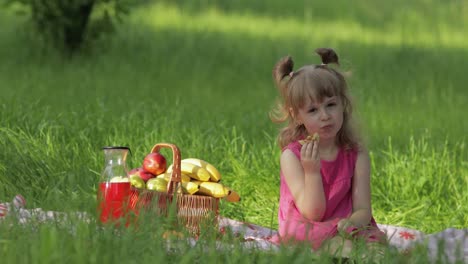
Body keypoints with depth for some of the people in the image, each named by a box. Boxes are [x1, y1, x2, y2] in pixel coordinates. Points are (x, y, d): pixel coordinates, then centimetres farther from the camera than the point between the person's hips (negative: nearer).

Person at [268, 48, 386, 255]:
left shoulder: (357, 155, 3)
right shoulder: (291, 156, -5)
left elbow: (363, 211, -2)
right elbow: (312, 214, -9)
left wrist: (350, 223, -26)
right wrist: (311, 171, -23)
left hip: (345, 232, 3)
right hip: (303, 236, -3)